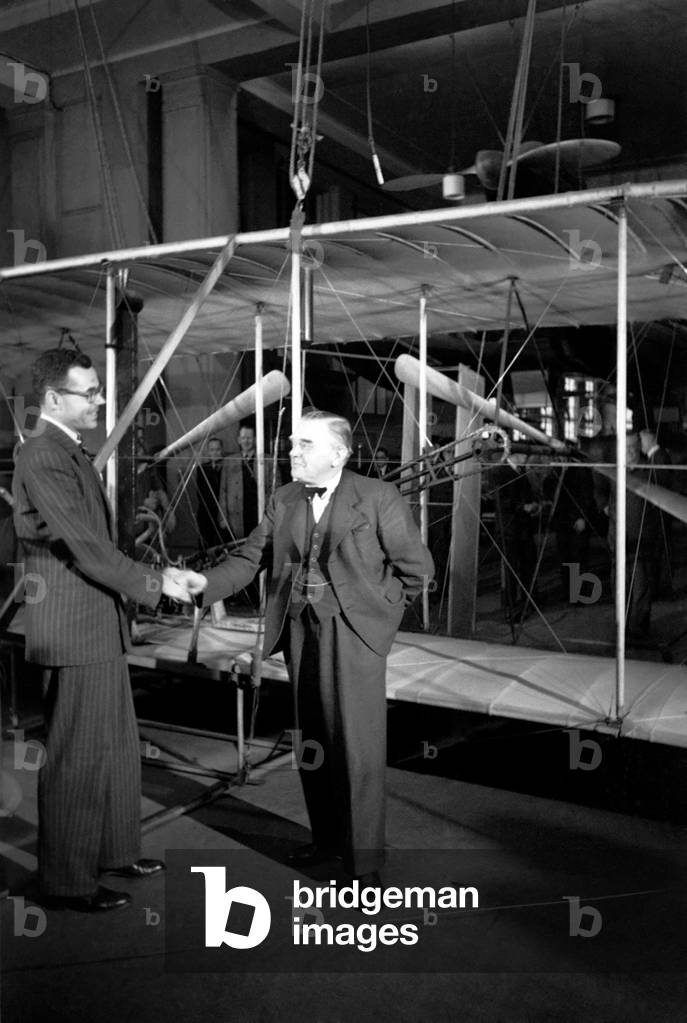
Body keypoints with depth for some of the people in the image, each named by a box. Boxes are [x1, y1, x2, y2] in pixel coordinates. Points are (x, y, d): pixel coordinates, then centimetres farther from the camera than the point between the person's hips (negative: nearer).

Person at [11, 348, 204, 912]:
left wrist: (156, 573, 10)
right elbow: (85, 547, -22)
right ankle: (66, 881, 17)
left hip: (98, 624, 10)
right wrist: (156, 583, -14)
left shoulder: (72, 451, 13)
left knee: (117, 746, 20)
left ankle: (114, 850, 36)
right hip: (72, 631, -10)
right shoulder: (43, 457, -18)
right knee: (77, 758, 2)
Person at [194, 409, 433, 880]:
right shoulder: (284, 501, 8)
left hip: (352, 635, -5)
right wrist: (200, 587, -9)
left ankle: (364, 856, 12)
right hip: (299, 632, 6)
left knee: (357, 748, -2)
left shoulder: (378, 497, -7)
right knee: (312, 742, 15)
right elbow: (249, 559, 5)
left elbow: (417, 567, -2)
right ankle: (326, 838, 33)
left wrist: (380, 612, 0)